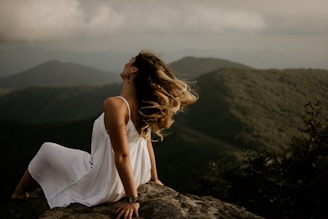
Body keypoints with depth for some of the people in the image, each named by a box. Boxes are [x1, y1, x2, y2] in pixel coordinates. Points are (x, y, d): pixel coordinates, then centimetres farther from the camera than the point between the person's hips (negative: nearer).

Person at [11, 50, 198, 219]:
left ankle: (19, 192, 38)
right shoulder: (145, 105, -8)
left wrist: (132, 199, -21)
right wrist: (154, 178, 16)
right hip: (137, 178, 7)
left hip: (105, 187, -7)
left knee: (46, 150, 15)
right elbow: (148, 142, 3)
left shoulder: (115, 105, -31)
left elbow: (122, 156, -28)